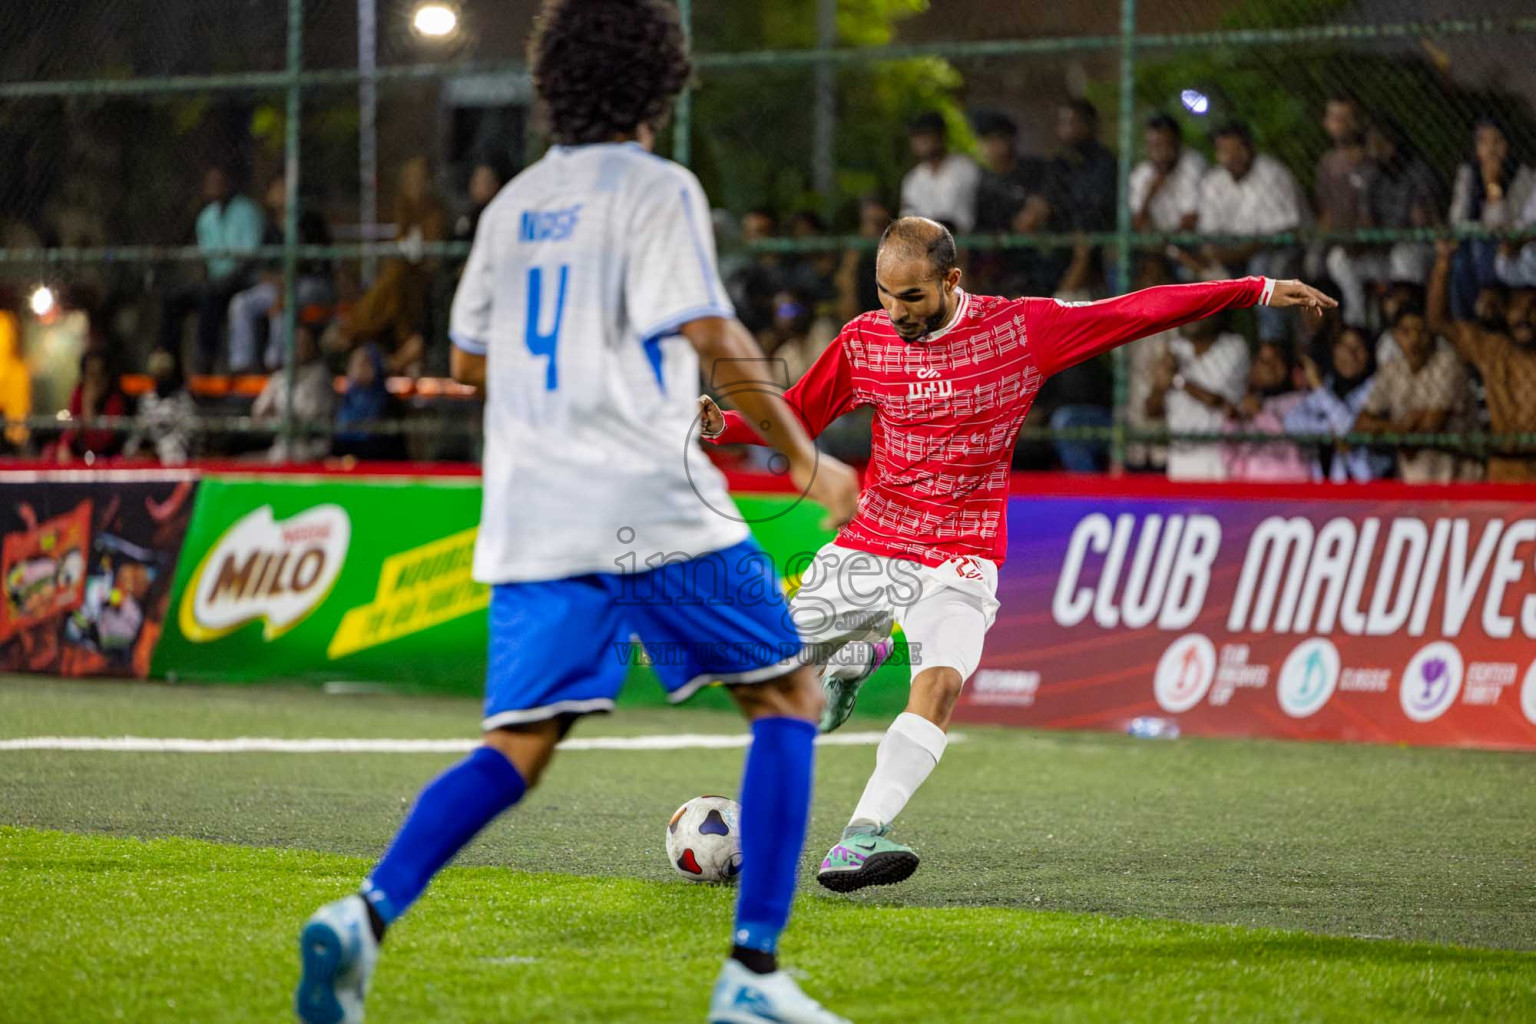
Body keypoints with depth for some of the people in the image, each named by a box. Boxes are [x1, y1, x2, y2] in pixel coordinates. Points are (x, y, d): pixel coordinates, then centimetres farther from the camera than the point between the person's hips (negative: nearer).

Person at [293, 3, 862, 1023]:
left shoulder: (514, 204, 15)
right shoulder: (658, 190, -5)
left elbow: (471, 359, 23)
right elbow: (712, 341, -15)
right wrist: (806, 458, -6)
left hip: (530, 512, 6)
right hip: (650, 501, -6)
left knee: (518, 748, 5)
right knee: (789, 699, 8)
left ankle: (364, 917, -20)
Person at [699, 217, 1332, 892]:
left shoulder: (1024, 328, -7)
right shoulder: (864, 341, -1)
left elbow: (1139, 311, -3)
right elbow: (796, 414, 10)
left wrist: (1258, 291, -4)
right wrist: (722, 425, -9)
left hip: (956, 562, -3)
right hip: (866, 546, 3)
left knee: (940, 683, -29)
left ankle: (859, 839, -34)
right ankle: (855, 658, 38)